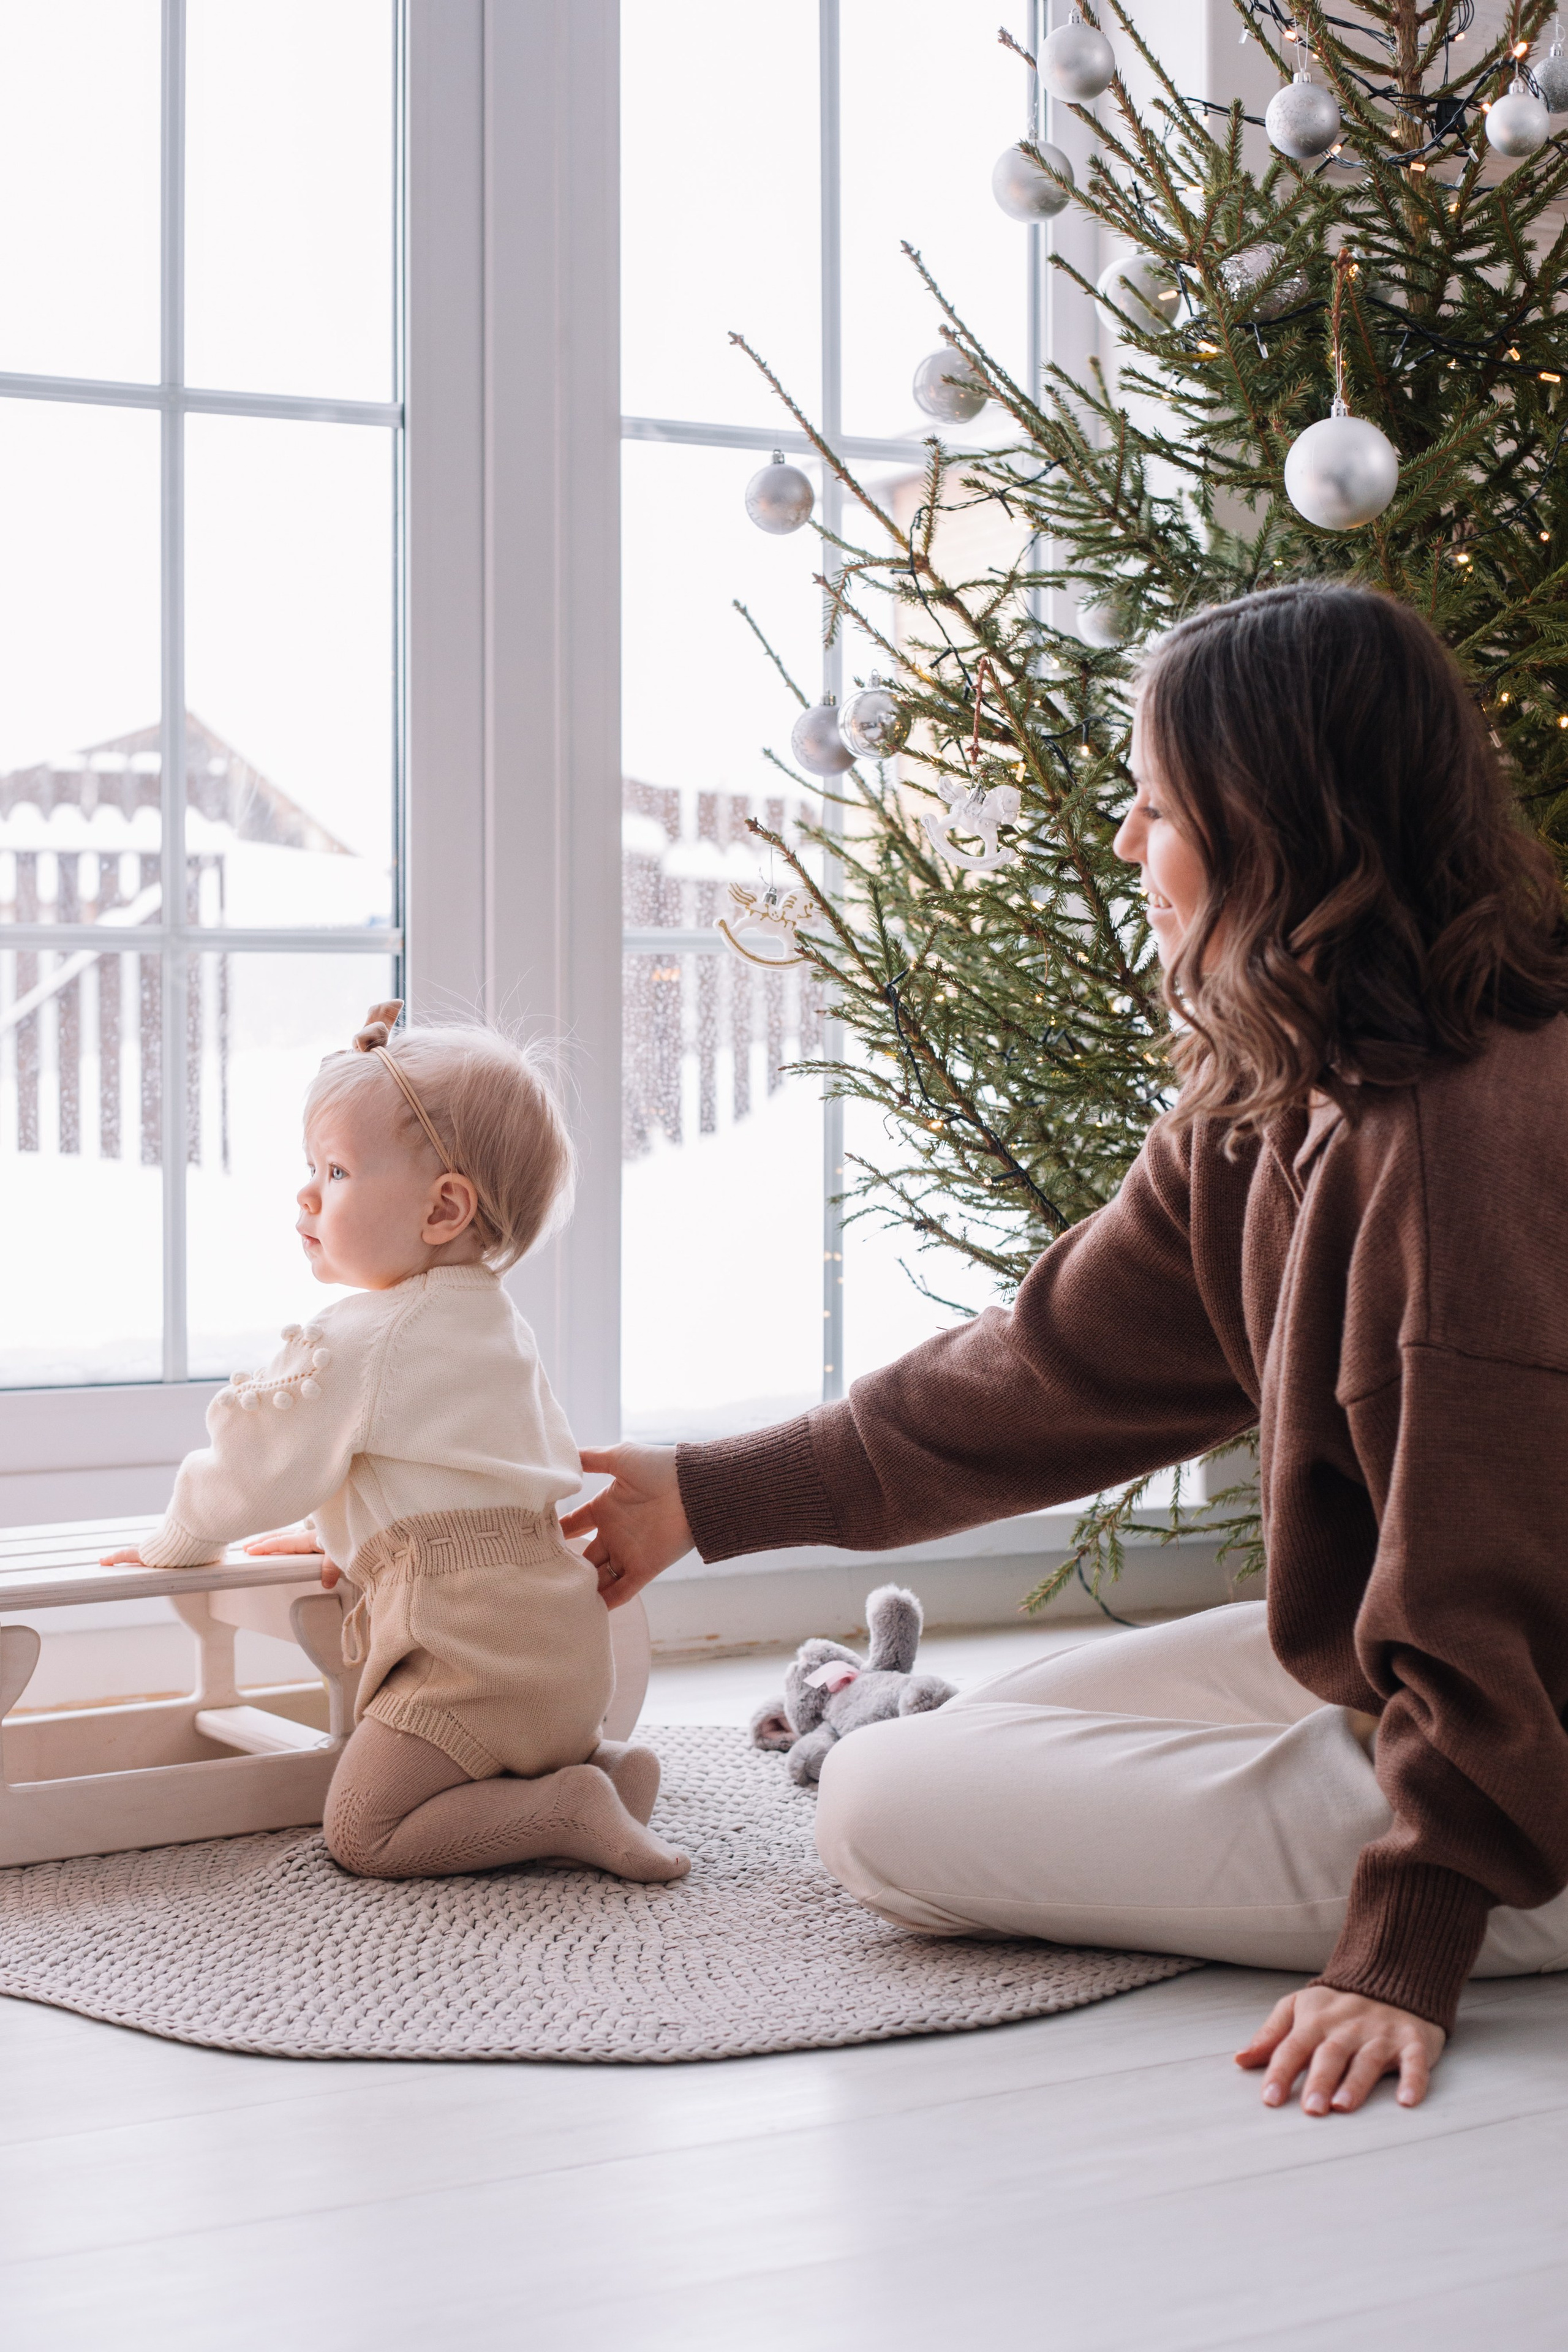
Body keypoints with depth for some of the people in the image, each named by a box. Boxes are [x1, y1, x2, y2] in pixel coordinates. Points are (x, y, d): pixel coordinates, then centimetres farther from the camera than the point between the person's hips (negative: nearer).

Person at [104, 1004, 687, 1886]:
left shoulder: (357, 1346, -12)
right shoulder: (499, 1323, 17)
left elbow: (255, 1470, -5)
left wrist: (178, 1543, 13)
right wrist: (338, 1530, 33)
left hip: (472, 1640, -9)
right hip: (567, 1644, 9)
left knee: (362, 1830, -5)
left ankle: (567, 1811, -15)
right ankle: (604, 1763, 3)